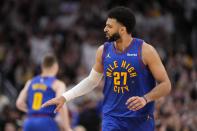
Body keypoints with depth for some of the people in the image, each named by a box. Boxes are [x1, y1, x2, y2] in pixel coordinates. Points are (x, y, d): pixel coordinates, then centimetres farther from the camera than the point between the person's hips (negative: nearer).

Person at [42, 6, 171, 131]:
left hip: (141, 120, -2)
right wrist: (64, 97, 12)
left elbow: (165, 85, -8)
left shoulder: (145, 51, -11)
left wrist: (145, 99, -25)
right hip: (112, 118, 2)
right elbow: (91, 81, 18)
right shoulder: (104, 51, 2)